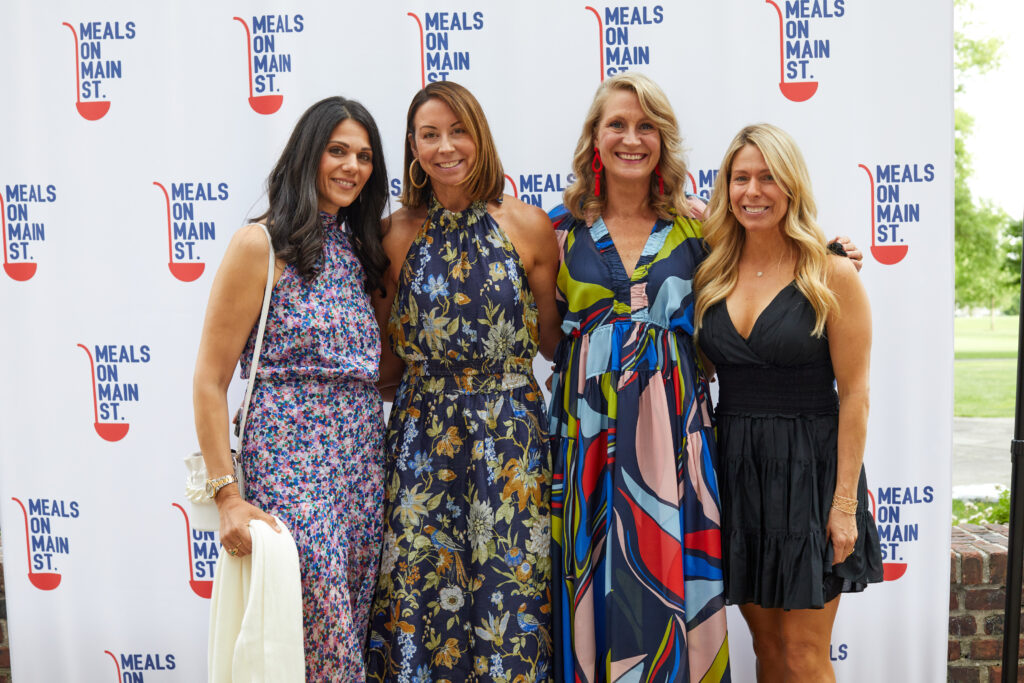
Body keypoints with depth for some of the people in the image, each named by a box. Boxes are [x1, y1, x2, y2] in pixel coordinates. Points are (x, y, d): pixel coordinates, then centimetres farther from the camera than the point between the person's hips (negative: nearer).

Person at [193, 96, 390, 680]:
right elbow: (210, 381, -9)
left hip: (365, 461, 6)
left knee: (351, 628, 12)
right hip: (290, 465, -6)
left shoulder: (360, 249, 14)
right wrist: (228, 498, -14)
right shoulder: (261, 245, -6)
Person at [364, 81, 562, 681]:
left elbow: (554, 340, 4)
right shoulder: (398, 235, 4)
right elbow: (389, 356, 8)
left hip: (509, 430, -1)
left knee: (506, 587, 3)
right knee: (420, 588, 4)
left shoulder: (529, 226, 1)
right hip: (421, 433, 1)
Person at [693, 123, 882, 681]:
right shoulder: (712, 273, 5)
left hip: (809, 466, -4)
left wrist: (845, 500, -12)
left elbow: (854, 392, -9)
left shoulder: (831, 274, -8)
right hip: (735, 465, 4)